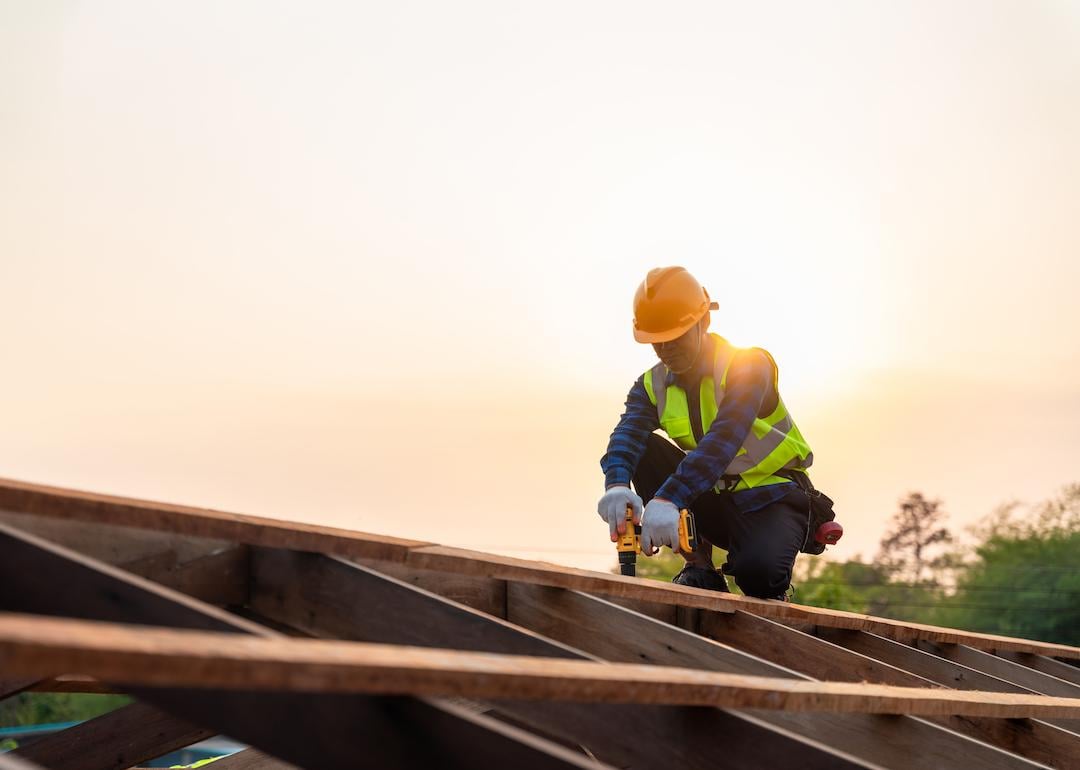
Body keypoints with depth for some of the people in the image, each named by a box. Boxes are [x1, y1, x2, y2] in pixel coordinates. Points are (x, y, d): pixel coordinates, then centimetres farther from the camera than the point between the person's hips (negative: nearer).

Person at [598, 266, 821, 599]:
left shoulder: (746, 366, -17)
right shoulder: (653, 385, 0)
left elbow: (724, 438, -35)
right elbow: (627, 434, -21)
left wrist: (668, 498, -49)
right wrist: (616, 484, -46)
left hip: (772, 498, -5)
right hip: (714, 500, 6)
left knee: (758, 573, -37)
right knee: (642, 450, -16)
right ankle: (699, 566, -10)